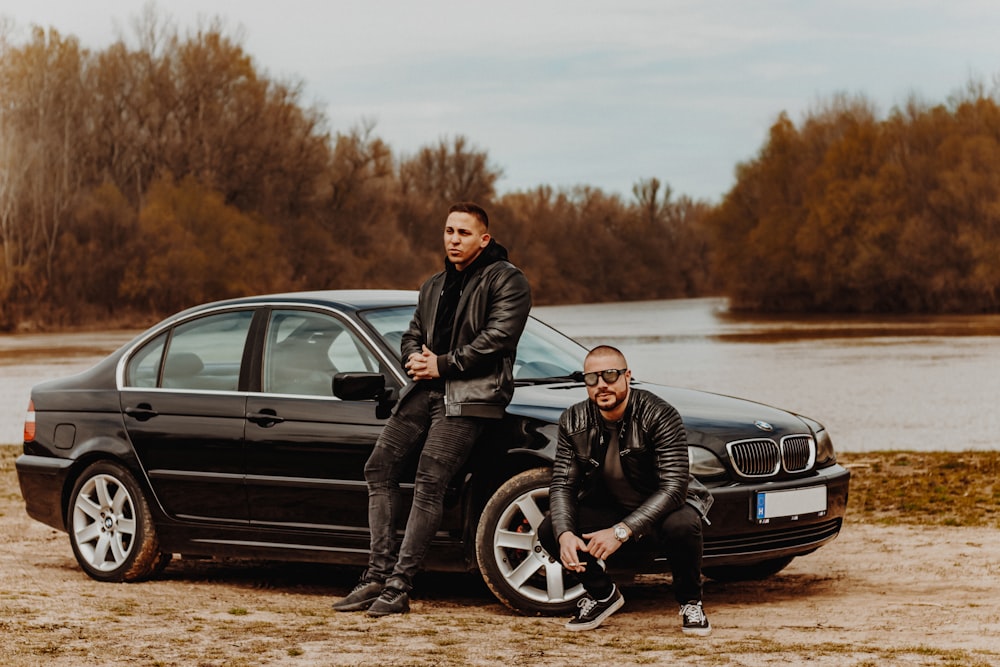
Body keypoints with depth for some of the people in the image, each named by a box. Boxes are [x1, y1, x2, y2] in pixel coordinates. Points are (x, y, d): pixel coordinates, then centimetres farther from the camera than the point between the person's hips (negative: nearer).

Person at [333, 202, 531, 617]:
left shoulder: (506, 281, -2)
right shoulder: (434, 286, 24)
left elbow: (497, 337, -14)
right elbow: (412, 335, 23)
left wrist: (444, 364, -14)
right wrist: (415, 357, -2)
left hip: (469, 395, -8)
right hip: (426, 388, 8)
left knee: (429, 482, -17)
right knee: (380, 467, -1)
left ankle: (399, 586, -17)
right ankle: (379, 573, 1)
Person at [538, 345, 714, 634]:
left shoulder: (659, 415, -24)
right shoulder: (573, 422, -9)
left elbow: (674, 486, -31)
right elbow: (562, 484, -10)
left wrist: (622, 531, -39)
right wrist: (564, 534, -31)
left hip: (662, 506, -4)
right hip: (607, 509, 4)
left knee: (682, 526, -38)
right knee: (548, 531, -18)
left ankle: (690, 603, -7)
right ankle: (603, 594, 9)